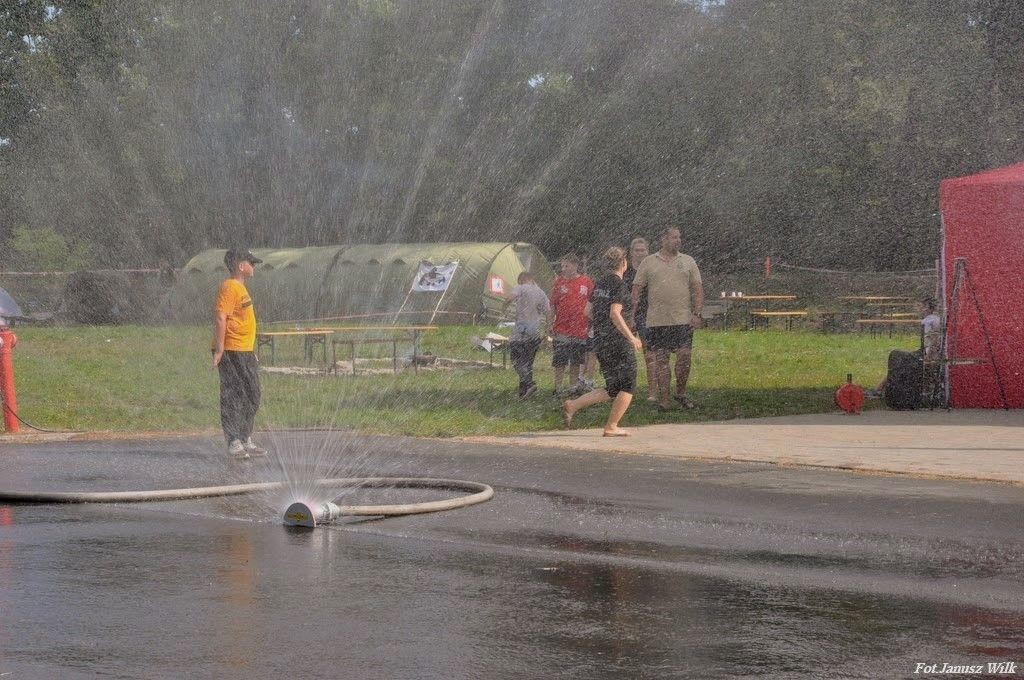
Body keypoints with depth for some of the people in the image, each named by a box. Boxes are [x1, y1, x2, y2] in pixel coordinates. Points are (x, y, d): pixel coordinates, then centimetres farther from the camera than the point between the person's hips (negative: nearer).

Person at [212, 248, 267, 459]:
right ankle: (234, 443, -6)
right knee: (233, 396, -8)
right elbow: (220, 317, -21)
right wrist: (219, 349, -25)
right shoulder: (229, 288, -13)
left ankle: (246, 441, 22)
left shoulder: (240, 288, 18)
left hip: (246, 352, 10)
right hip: (232, 352, -10)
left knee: (252, 396, 14)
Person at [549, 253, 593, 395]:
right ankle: (558, 388, 3)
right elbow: (552, 305, 5)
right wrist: (550, 325, 0)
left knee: (576, 362, 9)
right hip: (561, 329, -1)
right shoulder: (559, 281, 2)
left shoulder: (586, 281, 1)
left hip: (580, 329, 1)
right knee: (560, 362, -3)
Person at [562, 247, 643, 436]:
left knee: (612, 389, 15)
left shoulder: (599, 284, 11)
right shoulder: (619, 285, -13)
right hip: (617, 341, -8)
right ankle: (611, 427, 2)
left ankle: (572, 405, 5)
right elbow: (615, 313, -22)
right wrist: (631, 337, -20)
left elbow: (588, 311, 15)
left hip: (600, 341, 8)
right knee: (628, 386, 4)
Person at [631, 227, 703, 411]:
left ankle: (681, 393, 13)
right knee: (661, 359, 1)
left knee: (684, 356, -6)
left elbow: (698, 289, 8)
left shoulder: (688, 261, 10)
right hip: (657, 320, -1)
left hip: (683, 319, 1)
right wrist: (633, 314, -2)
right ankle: (664, 399, 5)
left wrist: (697, 313, -3)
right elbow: (636, 289, 6)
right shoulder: (648, 262, 6)